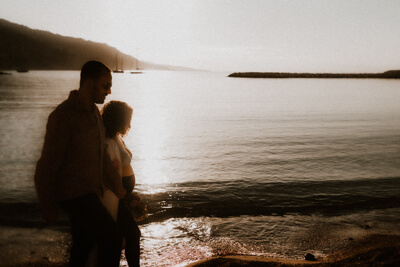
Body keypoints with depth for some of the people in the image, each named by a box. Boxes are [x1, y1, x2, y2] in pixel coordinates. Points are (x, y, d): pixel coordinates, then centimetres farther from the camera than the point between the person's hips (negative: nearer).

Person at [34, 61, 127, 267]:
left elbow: (101, 154, 15)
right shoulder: (63, 116, -21)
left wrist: (117, 185, 18)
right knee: (112, 238, -13)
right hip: (73, 193, -9)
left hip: (89, 191, 9)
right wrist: (48, 208, -9)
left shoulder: (93, 112, 6)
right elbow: (46, 166, -16)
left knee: (84, 243, 19)